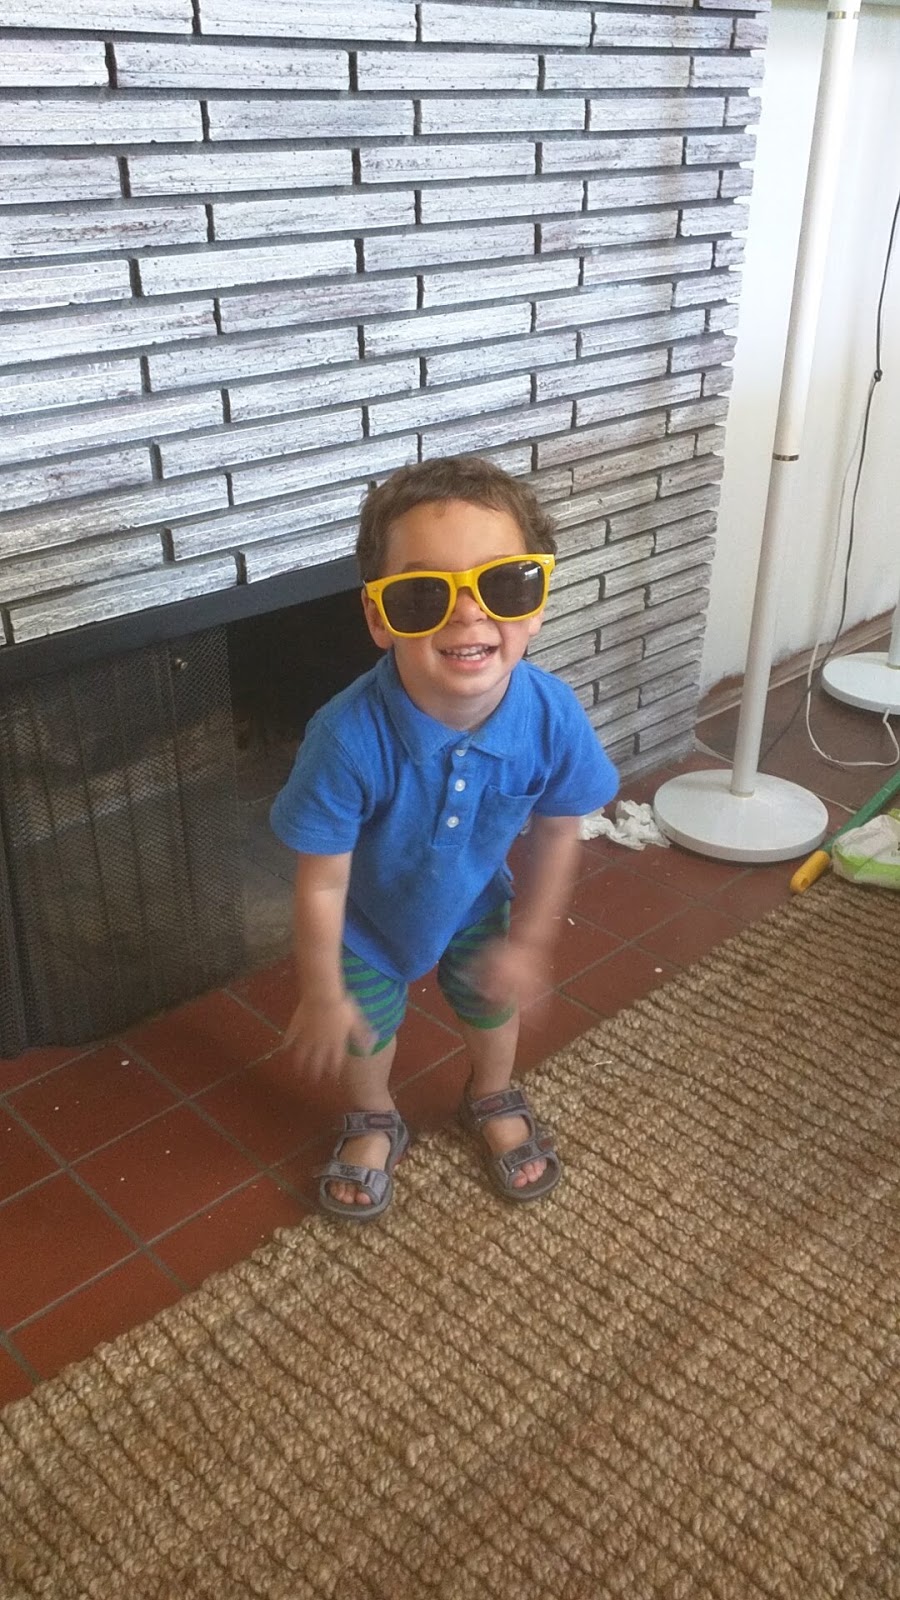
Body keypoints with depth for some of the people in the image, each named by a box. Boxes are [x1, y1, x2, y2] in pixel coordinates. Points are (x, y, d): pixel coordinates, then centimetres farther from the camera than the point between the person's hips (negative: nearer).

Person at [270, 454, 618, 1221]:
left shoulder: (553, 716, -33)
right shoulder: (350, 738, -42)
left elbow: (556, 833, -13)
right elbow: (322, 882, -28)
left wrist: (528, 940, -2)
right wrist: (323, 996, -16)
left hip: (476, 900, 3)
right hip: (368, 916, -2)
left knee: (493, 1004, 26)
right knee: (362, 1034, 20)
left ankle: (494, 1103, 61)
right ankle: (373, 1125, 55)